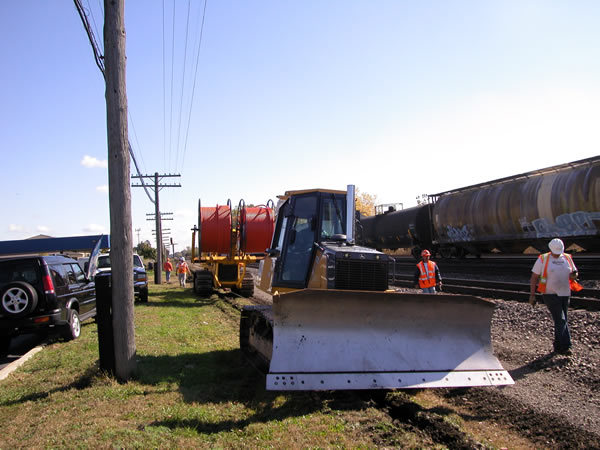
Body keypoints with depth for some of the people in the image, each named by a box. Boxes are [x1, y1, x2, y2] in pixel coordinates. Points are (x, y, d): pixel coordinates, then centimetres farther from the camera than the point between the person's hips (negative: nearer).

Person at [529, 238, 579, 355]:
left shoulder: (567, 258, 9)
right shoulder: (543, 259, -3)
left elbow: (574, 272, 20)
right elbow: (534, 277, -1)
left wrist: (574, 275, -6)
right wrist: (532, 295, -5)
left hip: (565, 294, 5)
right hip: (550, 294, -5)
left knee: (561, 320, 9)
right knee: (561, 320, -12)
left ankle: (558, 346, 19)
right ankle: (565, 346, -10)